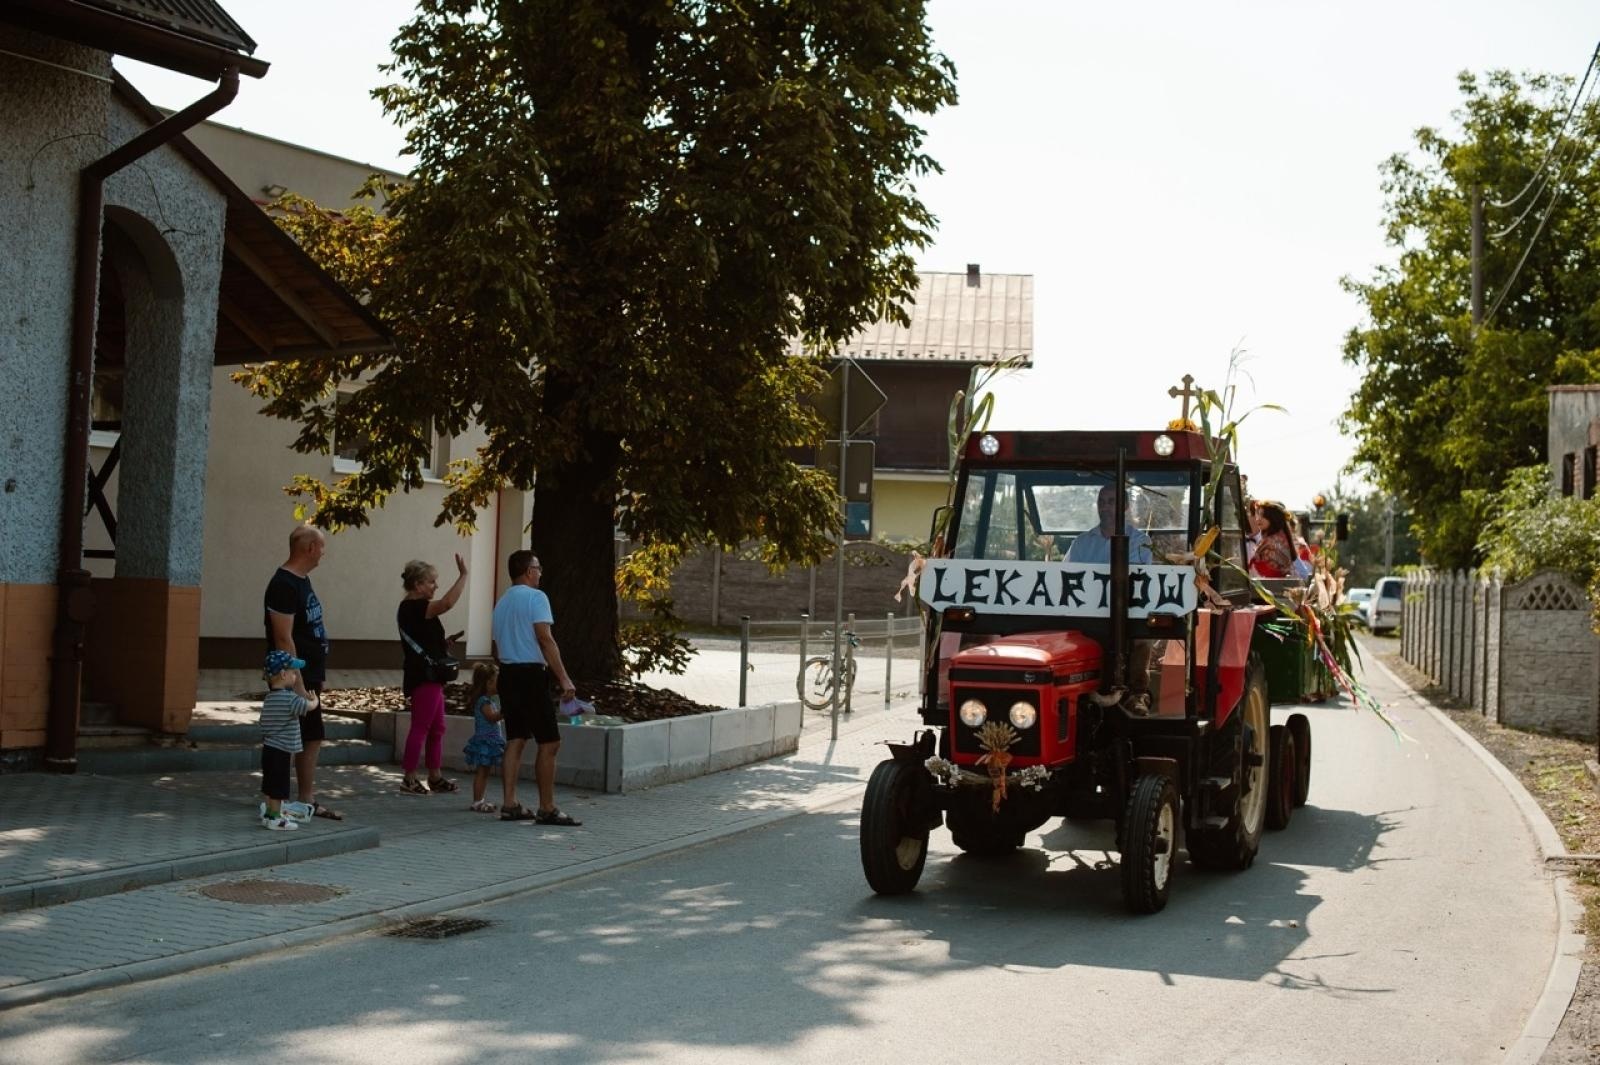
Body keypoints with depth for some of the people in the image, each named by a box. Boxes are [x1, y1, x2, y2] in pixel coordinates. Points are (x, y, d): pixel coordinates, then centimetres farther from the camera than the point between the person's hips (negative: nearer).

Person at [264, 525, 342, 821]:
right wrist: (298, 685, -22)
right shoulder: (284, 585, -17)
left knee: (312, 739, 13)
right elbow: (283, 639, -21)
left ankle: (307, 801, 20)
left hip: (309, 677, 10)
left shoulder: (302, 581, 14)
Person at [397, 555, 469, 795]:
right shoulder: (413, 607, -15)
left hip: (429, 677, 11)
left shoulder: (413, 608, 17)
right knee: (420, 727, -6)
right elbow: (447, 603, -31)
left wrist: (443, 642, 14)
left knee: (437, 728, 14)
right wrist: (463, 575, -25)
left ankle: (435, 777, 20)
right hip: (423, 678, -11)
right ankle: (409, 778, -1)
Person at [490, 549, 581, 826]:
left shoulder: (501, 603, 18)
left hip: (507, 674, 9)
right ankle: (547, 809, -6)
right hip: (531, 674, -8)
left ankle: (509, 804, 7)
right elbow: (545, 640, -17)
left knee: (515, 740, 10)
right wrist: (564, 679, -19)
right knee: (549, 742, -5)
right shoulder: (535, 597, -8)